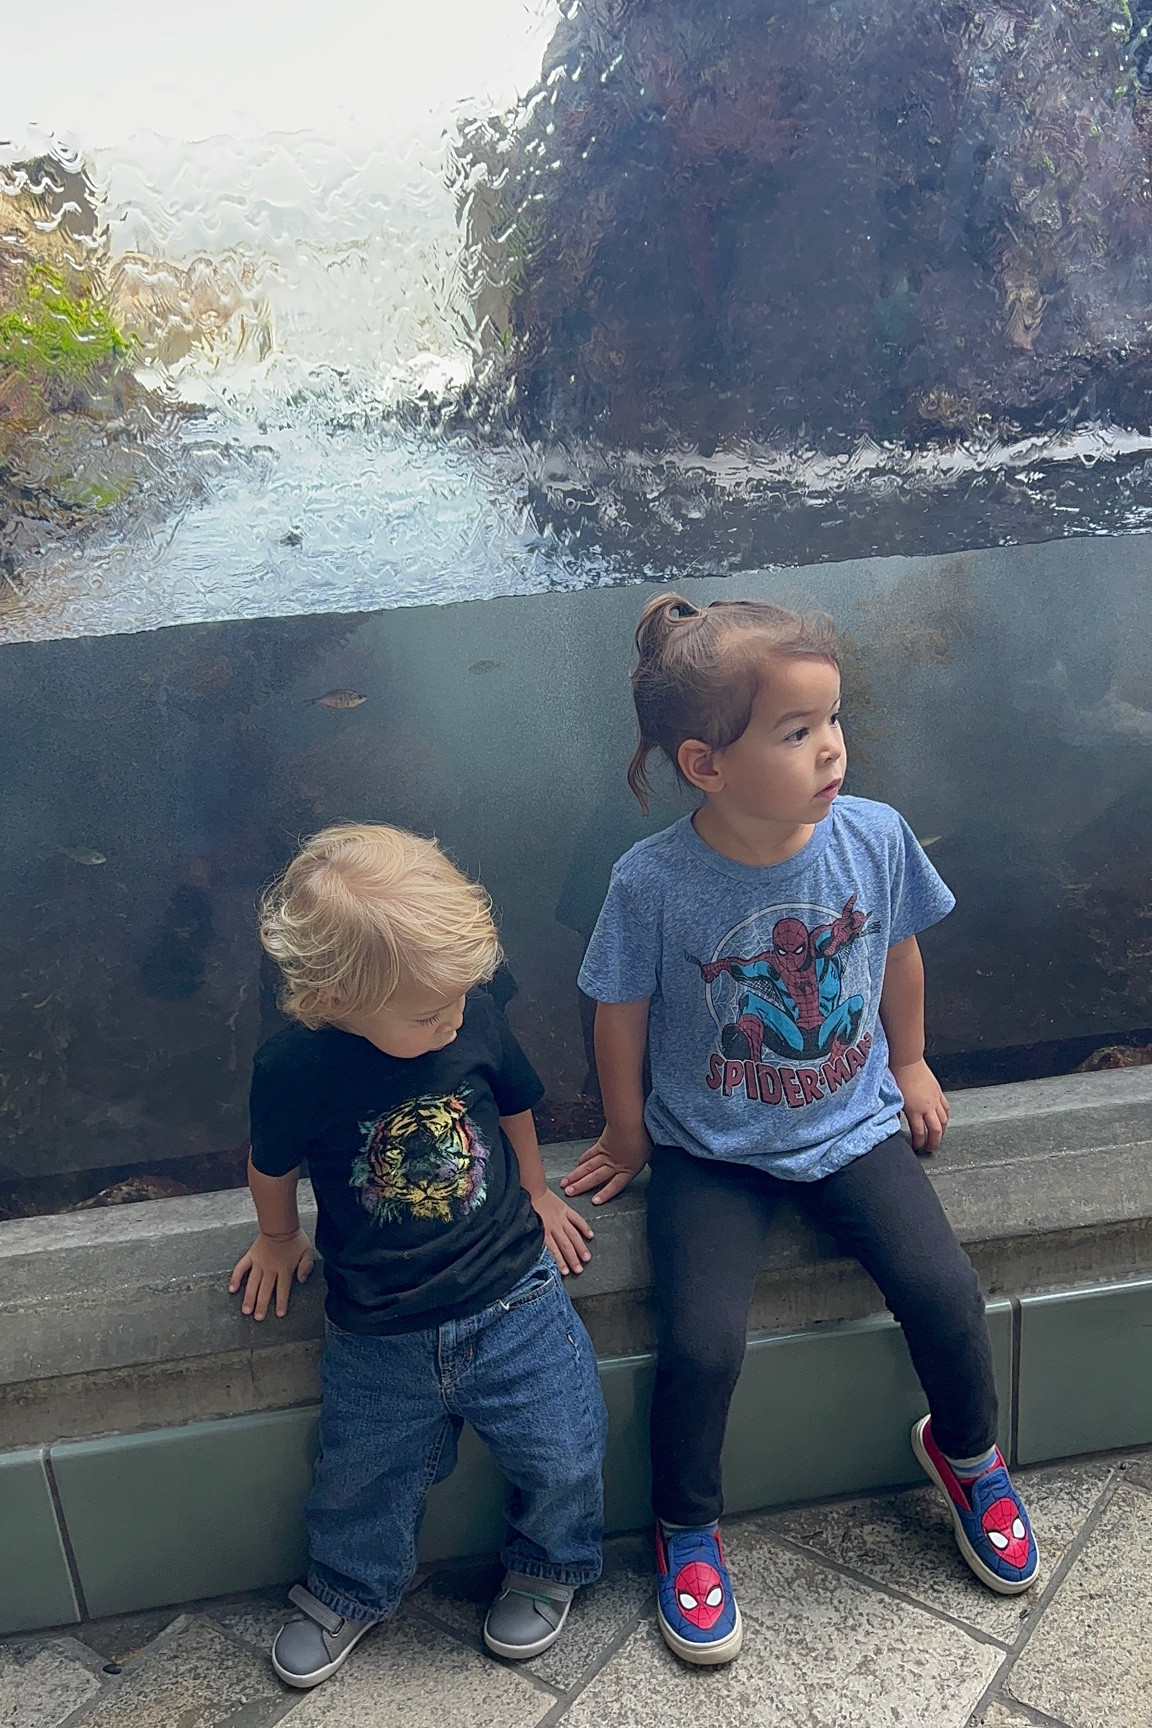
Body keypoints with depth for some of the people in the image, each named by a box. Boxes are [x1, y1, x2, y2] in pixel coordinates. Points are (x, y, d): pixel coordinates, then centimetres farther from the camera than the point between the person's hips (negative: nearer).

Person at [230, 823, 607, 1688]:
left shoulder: (476, 1018, -16)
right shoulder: (293, 1070, -23)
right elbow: (273, 1165, 0)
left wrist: (533, 1193, 17)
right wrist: (280, 1239, 15)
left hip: (512, 1300, 1)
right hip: (380, 1338, -1)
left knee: (563, 1457, 10)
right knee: (364, 1485, 18)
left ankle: (546, 1567, 42)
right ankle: (347, 1592, 50)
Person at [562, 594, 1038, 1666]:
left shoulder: (874, 837, -14)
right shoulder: (654, 882, -22)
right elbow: (621, 1014, -6)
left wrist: (909, 1065, 18)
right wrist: (627, 1136, 6)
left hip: (851, 1125, 3)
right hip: (711, 1152, -2)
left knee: (944, 1290, -12)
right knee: (702, 1344, -16)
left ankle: (964, 1451, 24)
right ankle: (686, 1532, 16)